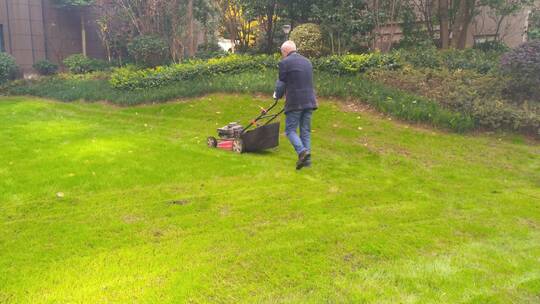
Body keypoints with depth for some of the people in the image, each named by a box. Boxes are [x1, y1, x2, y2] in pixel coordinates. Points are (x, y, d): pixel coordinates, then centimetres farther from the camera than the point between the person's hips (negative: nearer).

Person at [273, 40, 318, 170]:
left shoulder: (285, 62, -5)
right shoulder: (307, 61, 17)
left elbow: (281, 82, -1)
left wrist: (277, 95, 19)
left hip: (295, 102, -6)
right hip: (309, 101, 6)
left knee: (290, 130, 3)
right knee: (305, 130, 11)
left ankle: (302, 151, -19)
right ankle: (307, 159, 10)